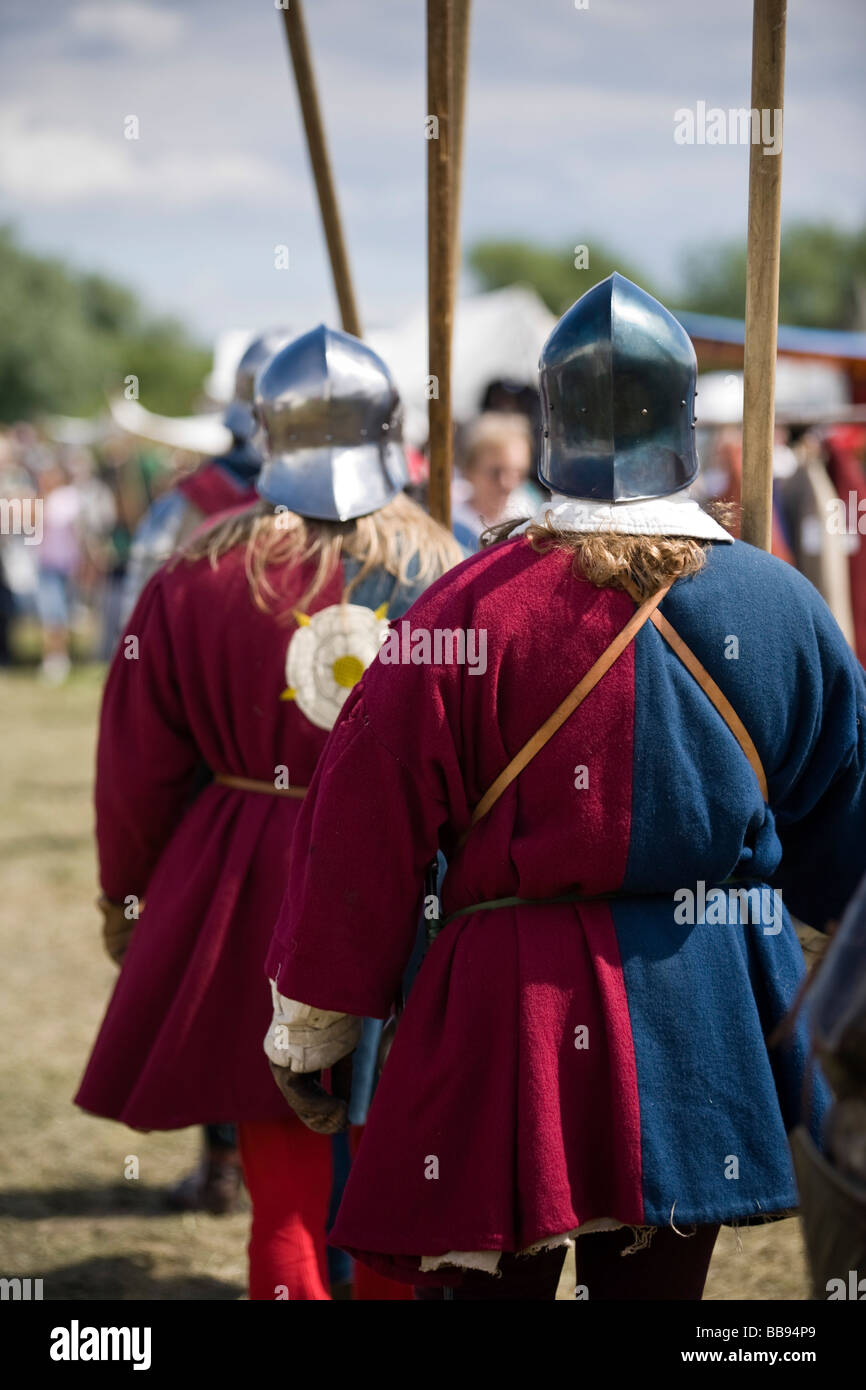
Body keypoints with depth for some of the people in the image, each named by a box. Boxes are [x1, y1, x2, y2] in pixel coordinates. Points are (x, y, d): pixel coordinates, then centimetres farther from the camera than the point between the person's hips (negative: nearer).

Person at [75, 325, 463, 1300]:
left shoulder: (196, 579, -6)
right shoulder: (440, 571, -7)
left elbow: (139, 762, 0)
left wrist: (127, 897, 15)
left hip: (253, 907, 0)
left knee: (287, 1200, 7)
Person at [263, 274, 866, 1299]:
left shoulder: (476, 604, -11)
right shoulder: (782, 606, 0)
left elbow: (368, 830, -7)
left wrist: (311, 1032, 4)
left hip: (512, 1012, -3)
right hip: (706, 1022, 3)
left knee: (490, 1275, 6)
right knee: (656, 1282, 13)